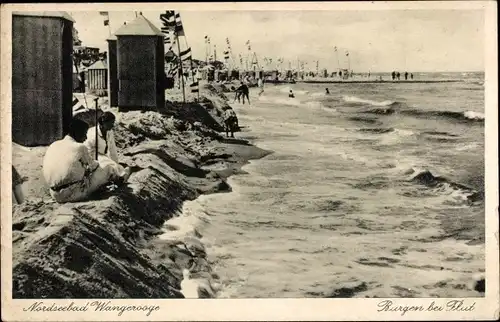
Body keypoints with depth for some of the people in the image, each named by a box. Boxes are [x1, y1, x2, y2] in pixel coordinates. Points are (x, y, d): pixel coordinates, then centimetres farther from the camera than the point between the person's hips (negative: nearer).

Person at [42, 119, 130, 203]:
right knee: (107, 170, 11)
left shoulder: (53, 146, 8)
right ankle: (120, 179, 43)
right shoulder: (79, 147, -10)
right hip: (74, 194, -7)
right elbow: (92, 166, 6)